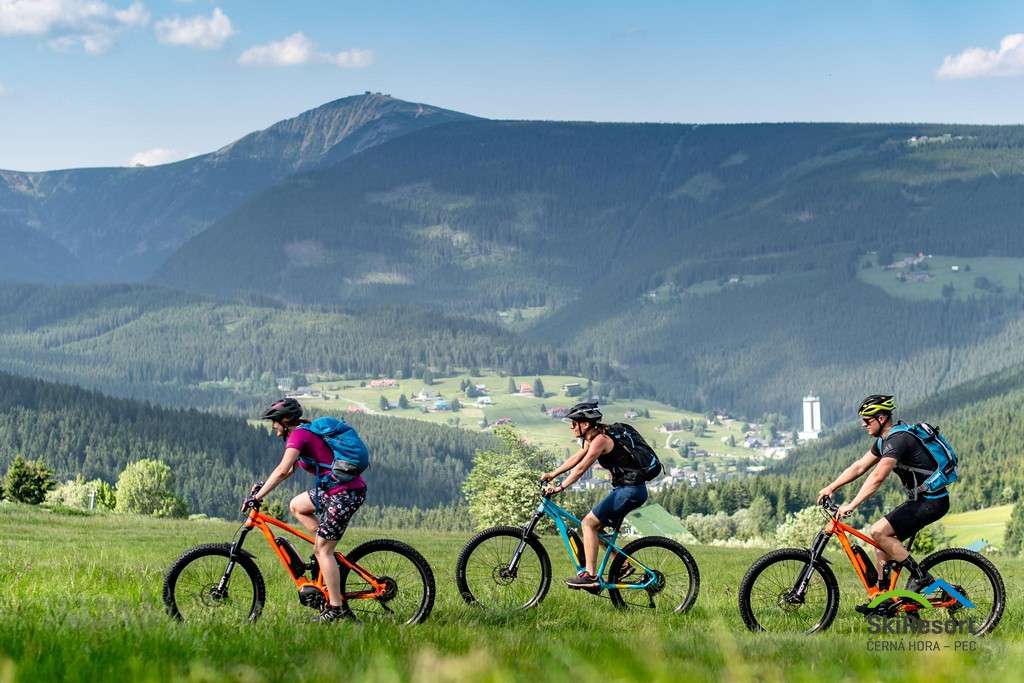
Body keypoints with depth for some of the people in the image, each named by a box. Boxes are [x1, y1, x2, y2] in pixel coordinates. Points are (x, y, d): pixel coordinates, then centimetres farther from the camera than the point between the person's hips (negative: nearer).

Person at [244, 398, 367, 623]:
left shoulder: (299, 435, -11)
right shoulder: (308, 432, 18)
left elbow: (283, 471, -22)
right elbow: (289, 469, 26)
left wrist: (257, 496, -19)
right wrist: (264, 486, 20)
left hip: (346, 493, -10)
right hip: (335, 488, 10)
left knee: (322, 550, -4)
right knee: (296, 506, 24)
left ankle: (335, 609, -1)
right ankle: (327, 554, 18)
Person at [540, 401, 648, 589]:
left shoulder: (600, 440, -17)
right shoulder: (592, 438, 13)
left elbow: (581, 468, -24)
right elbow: (575, 458, 21)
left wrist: (560, 488, -25)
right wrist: (552, 474, 16)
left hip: (630, 490, -10)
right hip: (624, 488, 10)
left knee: (589, 523, -12)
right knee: (595, 527, 14)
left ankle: (590, 575, -14)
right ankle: (623, 565, 19)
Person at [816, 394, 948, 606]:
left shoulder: (898, 440, -21)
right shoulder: (884, 441, 11)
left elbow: (877, 477, -29)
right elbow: (859, 467, 16)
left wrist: (852, 505, -32)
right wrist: (831, 487, 9)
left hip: (931, 501, -10)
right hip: (920, 499, 10)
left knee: (879, 531, -17)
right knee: (882, 540, 8)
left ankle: (920, 576, -10)